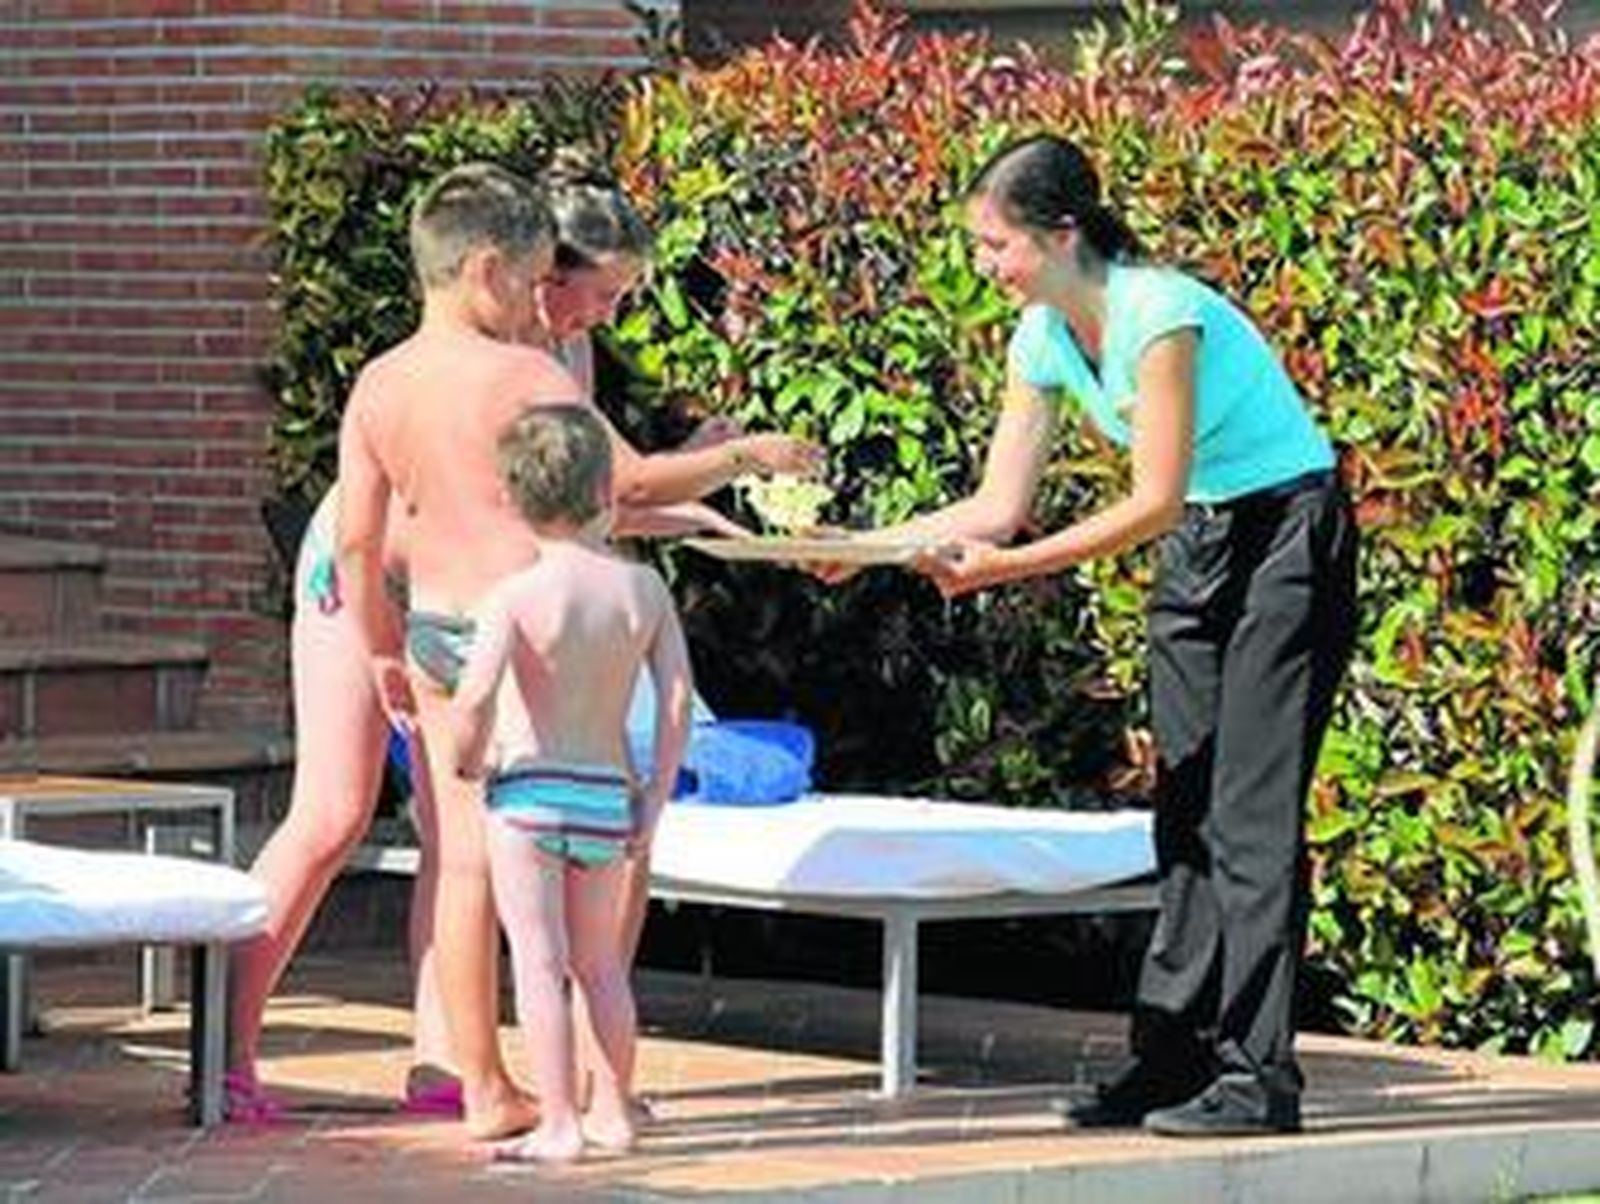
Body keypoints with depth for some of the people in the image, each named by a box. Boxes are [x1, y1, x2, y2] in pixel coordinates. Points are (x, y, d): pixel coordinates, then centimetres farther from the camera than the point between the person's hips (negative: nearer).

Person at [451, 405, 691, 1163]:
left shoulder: (515, 596, -12)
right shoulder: (644, 589, 0)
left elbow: (476, 696, -25)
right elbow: (677, 699, -1)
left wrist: (467, 757, -5)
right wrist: (655, 797, 6)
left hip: (528, 787, -4)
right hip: (608, 793, 4)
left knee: (539, 959, -2)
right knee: (600, 960, 19)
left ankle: (558, 1125, -6)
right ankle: (613, 1111, 26)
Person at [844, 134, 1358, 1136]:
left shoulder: (1158, 315, -25)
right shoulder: (1044, 337, 0)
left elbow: (1154, 502, -25)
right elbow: (1000, 505, 3)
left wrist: (1011, 566, -26)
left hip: (1288, 535, -9)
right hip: (1197, 549, 9)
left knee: (1251, 809, -11)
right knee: (1186, 805, 7)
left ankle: (1257, 1075, -11)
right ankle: (1175, 1060, 11)